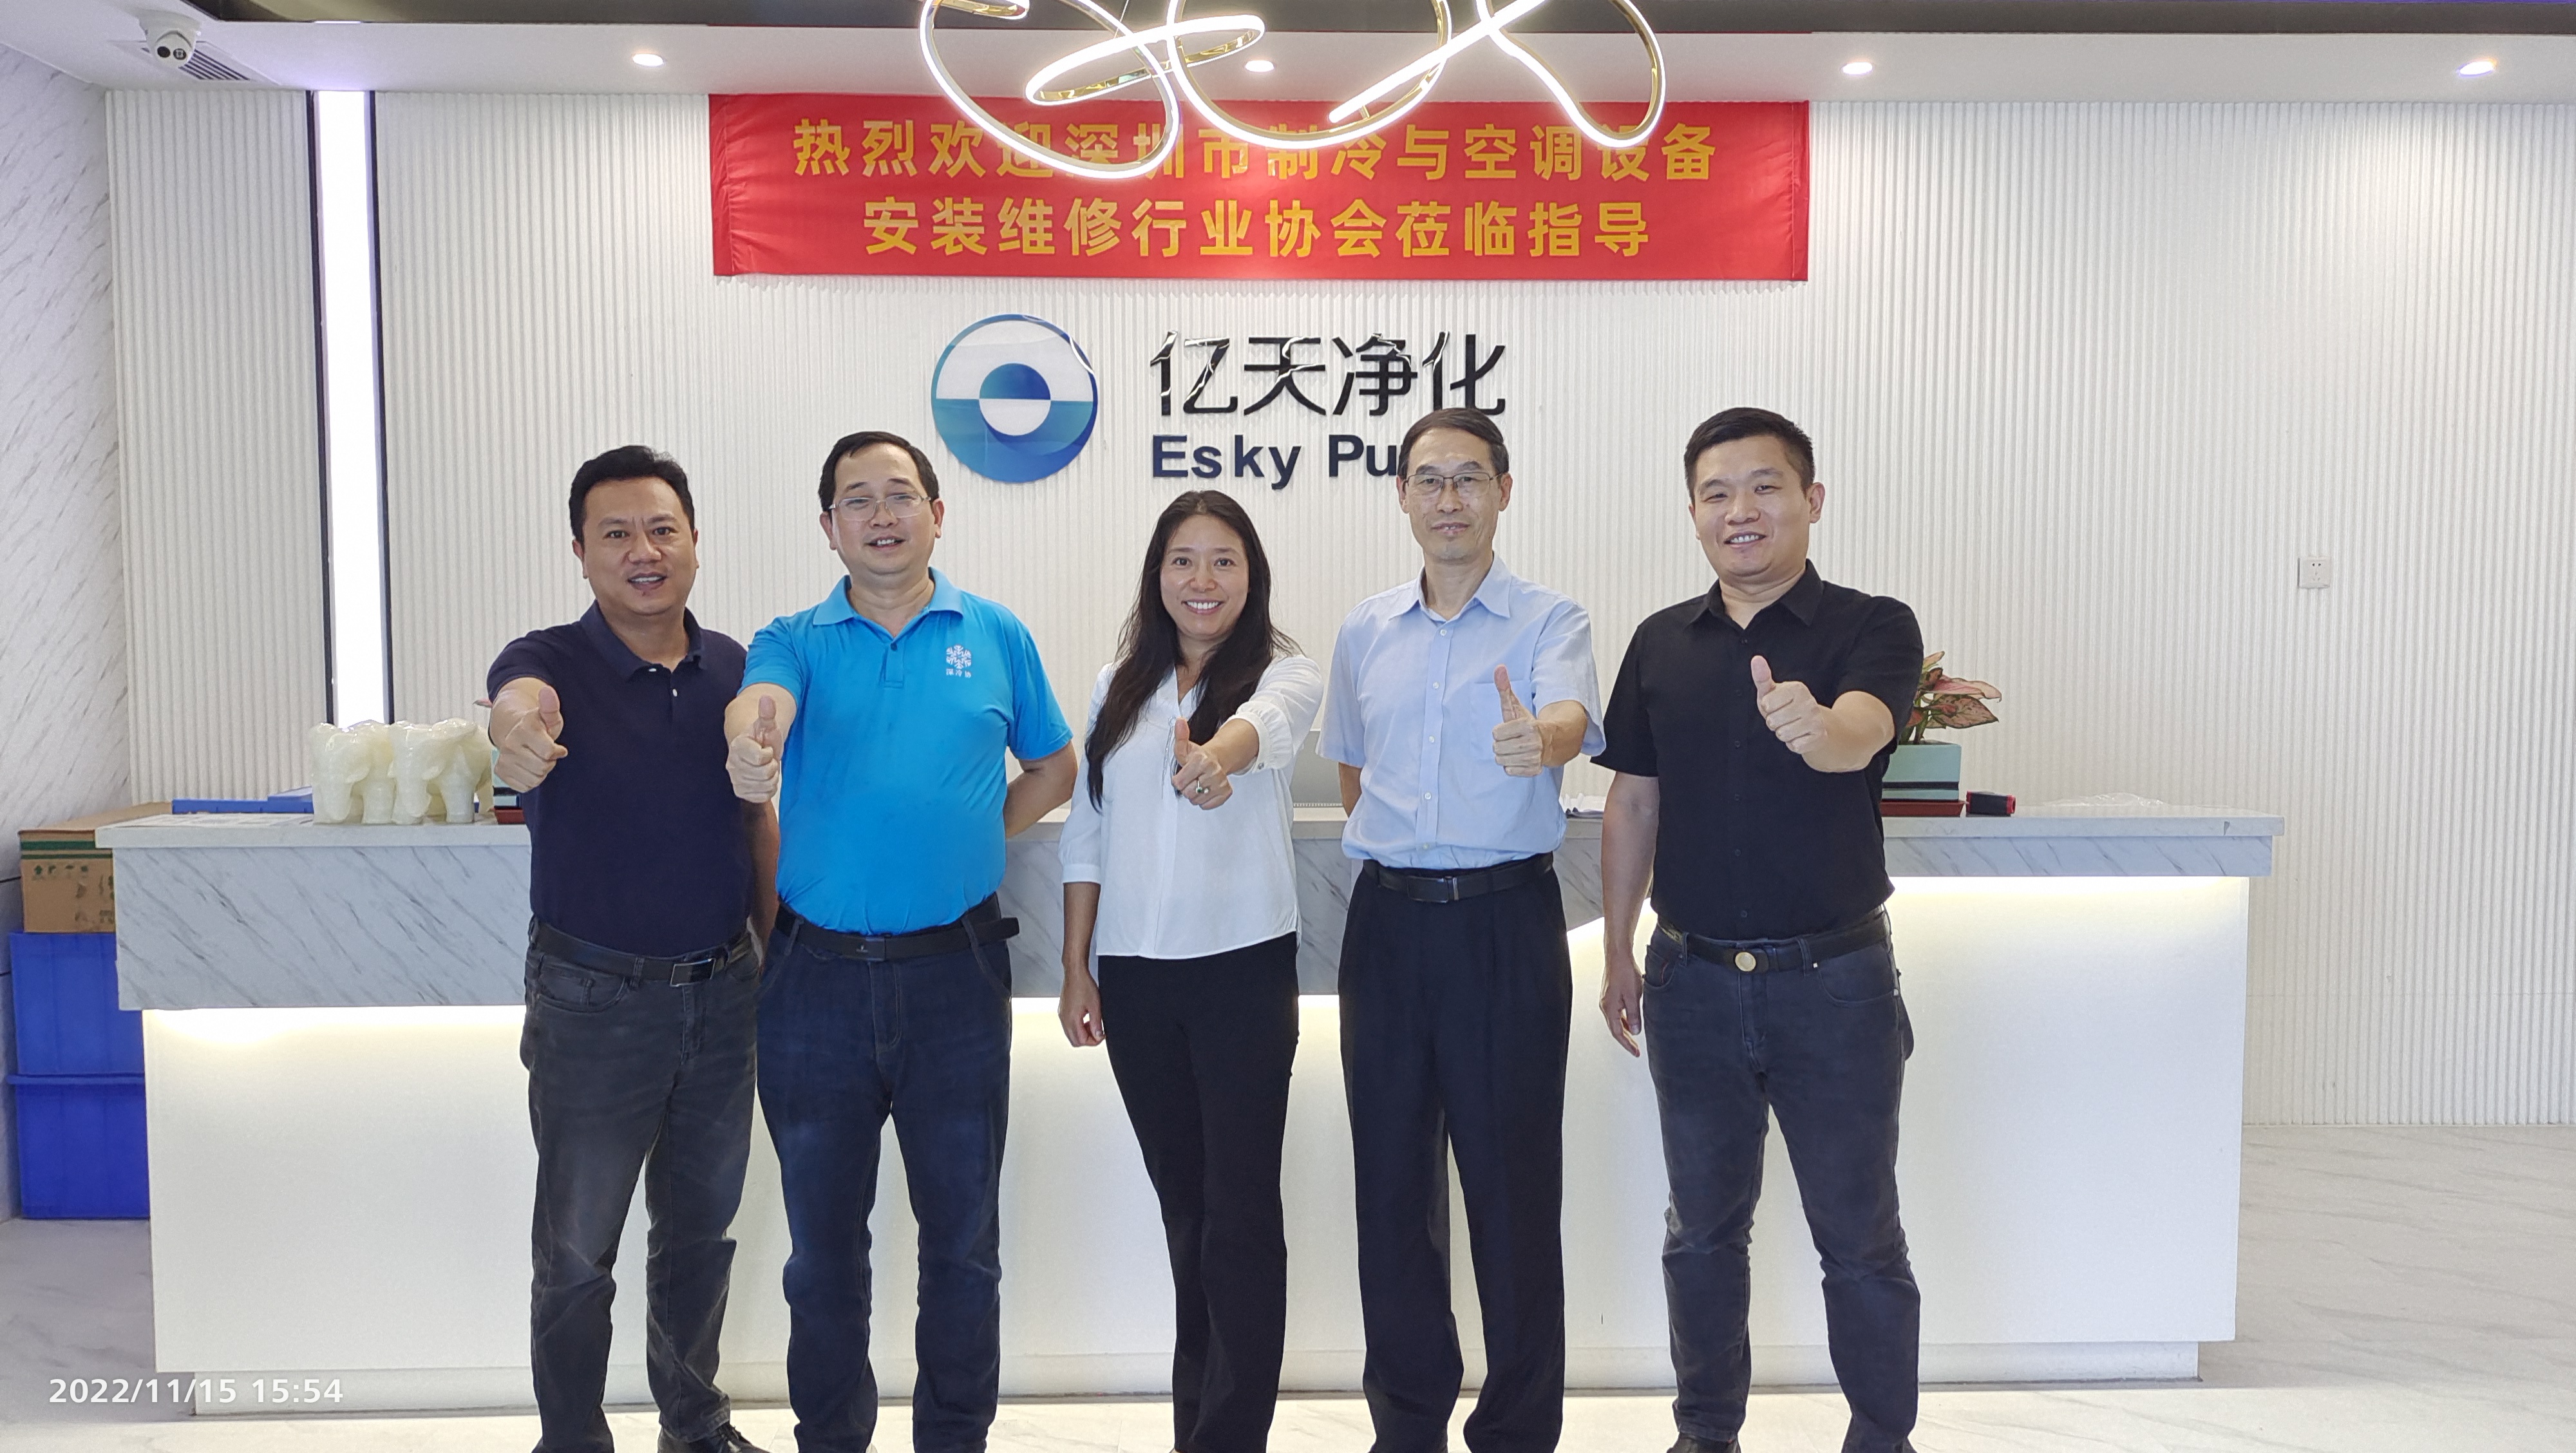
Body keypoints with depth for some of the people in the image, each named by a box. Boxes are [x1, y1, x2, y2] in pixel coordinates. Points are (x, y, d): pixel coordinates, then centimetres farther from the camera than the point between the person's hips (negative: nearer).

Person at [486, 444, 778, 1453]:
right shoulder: (552, 663, -11)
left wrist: (779, 955, 7)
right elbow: (520, 700, -36)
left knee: (700, 1230, 18)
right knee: (578, 1251, 8)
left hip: (723, 993, 4)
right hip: (593, 1000, -4)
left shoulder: (733, 669, 2)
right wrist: (518, 730, -60)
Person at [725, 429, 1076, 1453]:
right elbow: (760, 701, -21)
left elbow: (1053, 766, 15)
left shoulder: (996, 636, 5)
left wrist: (977, 835, 0)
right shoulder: (796, 640, 3)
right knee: (822, 1240, 12)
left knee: (963, 1234, 9)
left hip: (954, 975, 0)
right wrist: (750, 746, -44)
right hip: (817, 976, 0)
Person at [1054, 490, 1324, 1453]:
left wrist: (1217, 754, -51)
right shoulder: (1118, 687, 11)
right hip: (1134, 977, 4)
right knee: (1183, 1202, 14)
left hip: (1245, 971, -4)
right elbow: (1086, 833, 11)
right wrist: (1075, 967, 7)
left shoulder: (1284, 674, -3)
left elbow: (1267, 723, -28)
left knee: (1241, 1211, -3)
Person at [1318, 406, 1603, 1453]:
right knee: (1390, 1178, 10)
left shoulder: (1549, 620, -2)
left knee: (1513, 1179, 1)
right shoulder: (1365, 632, 12)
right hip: (1389, 920, 4)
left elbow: (1572, 718, -23)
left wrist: (1539, 738, -45)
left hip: (1506, 916, -4)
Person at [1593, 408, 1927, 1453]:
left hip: (1834, 981, -3)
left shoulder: (1872, 629, -7)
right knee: (1702, 1227, 15)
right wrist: (1618, 954, 10)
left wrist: (1812, 725, -52)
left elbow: (1857, 736, -28)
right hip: (1692, 979, 4)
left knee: (1859, 1238, 8)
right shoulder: (1661, 643, 5)